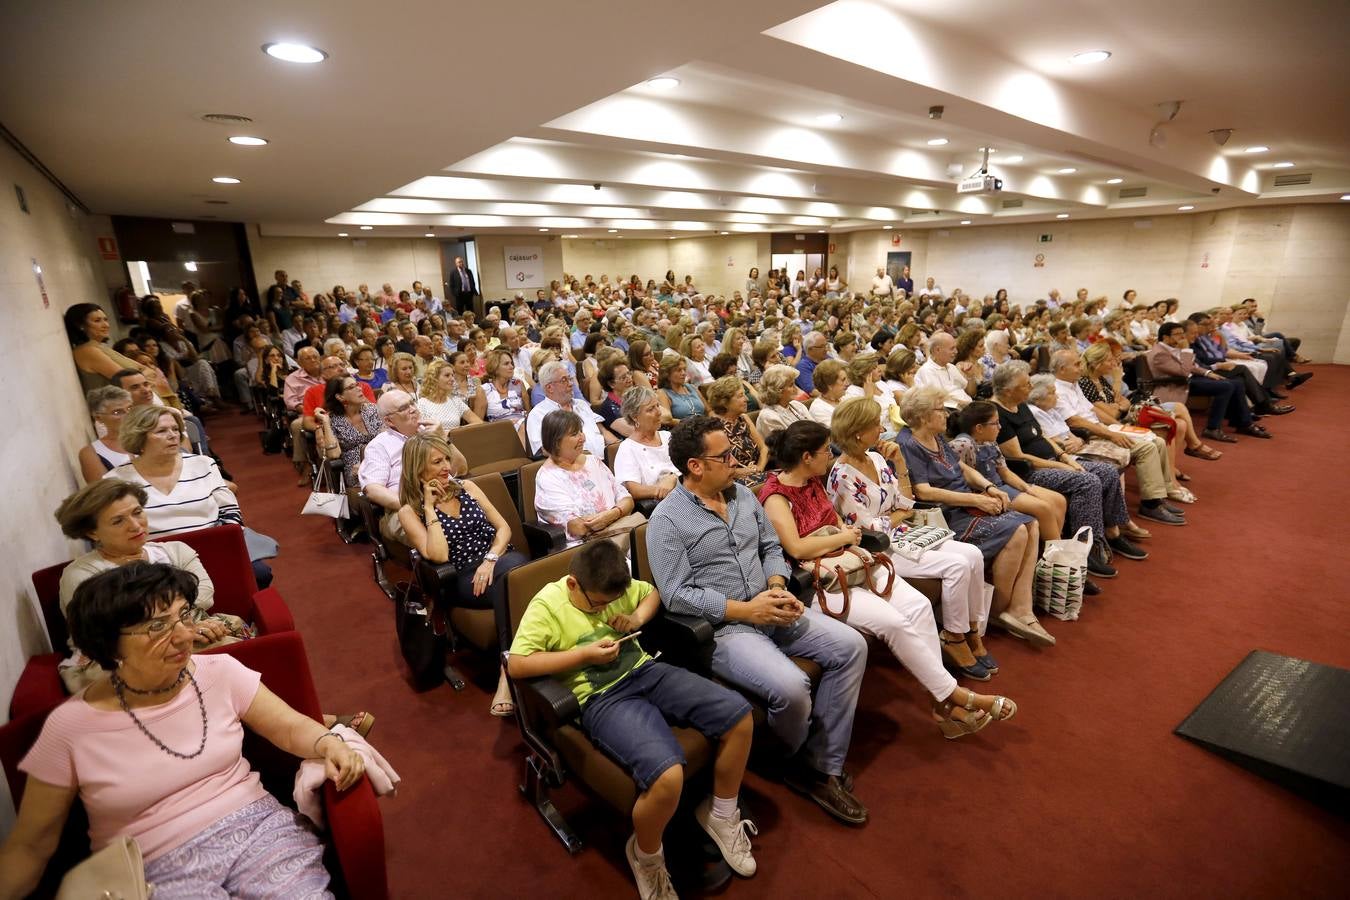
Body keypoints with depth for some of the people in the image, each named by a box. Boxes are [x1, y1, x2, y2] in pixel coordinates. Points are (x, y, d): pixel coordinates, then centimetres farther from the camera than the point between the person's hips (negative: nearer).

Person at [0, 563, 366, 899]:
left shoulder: (220, 672, -1)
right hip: (157, 869, -1)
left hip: (255, 826, 1)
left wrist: (329, 744, -19)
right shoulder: (70, 728, -5)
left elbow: (290, 726, 1)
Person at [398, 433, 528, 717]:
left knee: (511, 570, -35)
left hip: (500, 560, 3)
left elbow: (503, 527, 9)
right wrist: (430, 507, -8)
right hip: (464, 580, -3)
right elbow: (438, 556, -12)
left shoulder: (467, 488, 15)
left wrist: (490, 559, -10)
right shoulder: (410, 511, 4)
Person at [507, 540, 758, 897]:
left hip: (645, 671, 7)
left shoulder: (612, 587, 7)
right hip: (601, 697, -6)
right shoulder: (546, 605, -9)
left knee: (739, 715, -7)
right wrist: (584, 654, -16)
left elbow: (652, 592, 24)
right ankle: (645, 857, 6)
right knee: (668, 777, -31)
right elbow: (516, 665, -14)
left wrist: (638, 617, 1)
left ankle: (720, 814, 19)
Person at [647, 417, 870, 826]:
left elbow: (772, 547, 13)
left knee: (851, 646, -6)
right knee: (791, 687, -27)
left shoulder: (742, 494, 7)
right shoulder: (667, 520, -13)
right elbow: (676, 595, -17)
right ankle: (803, 764, 10)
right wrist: (746, 610, -19)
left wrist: (777, 587, -8)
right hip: (719, 628, -7)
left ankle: (824, 767, 5)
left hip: (769, 609, 7)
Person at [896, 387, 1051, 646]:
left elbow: (963, 468, 22)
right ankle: (999, 610, -2)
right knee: (1015, 533, -21)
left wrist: (989, 488, 1)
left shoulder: (937, 438, 16)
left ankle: (1020, 610, -8)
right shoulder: (909, 445, -14)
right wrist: (976, 500, -18)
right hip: (947, 515, -10)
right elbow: (923, 491, -22)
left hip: (967, 505, 10)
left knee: (1031, 527, -5)